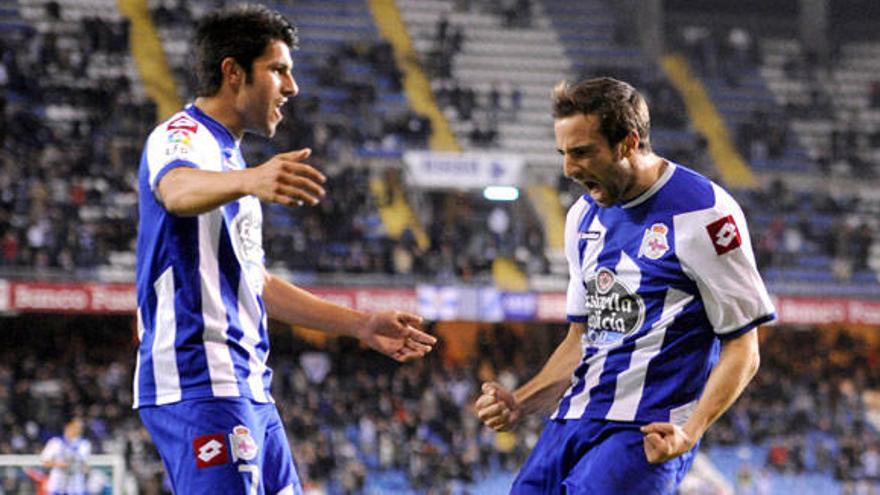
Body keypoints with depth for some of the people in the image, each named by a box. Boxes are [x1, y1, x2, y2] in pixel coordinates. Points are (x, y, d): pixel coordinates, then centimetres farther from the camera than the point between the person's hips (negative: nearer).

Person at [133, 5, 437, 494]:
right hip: (202, 383, -10)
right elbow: (177, 190, -33)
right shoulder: (183, 137, -7)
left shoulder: (228, 155, 24)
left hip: (249, 388, 10)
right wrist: (248, 180, -54)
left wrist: (361, 324, 29)